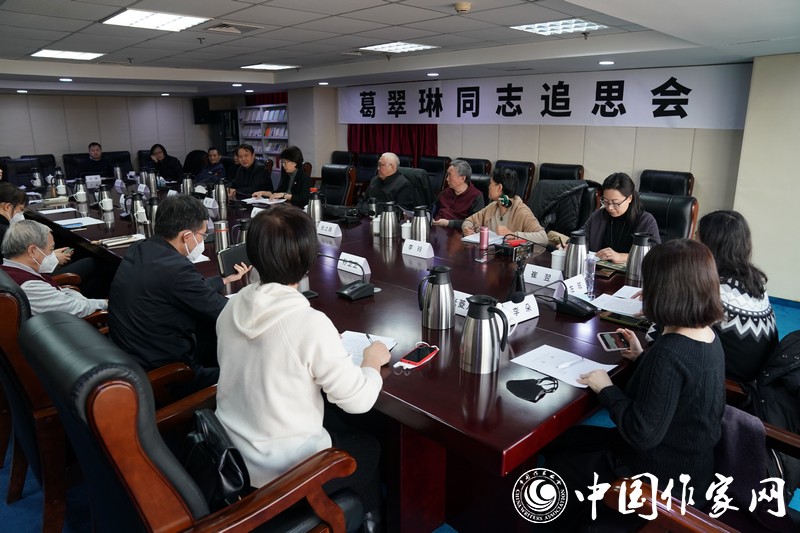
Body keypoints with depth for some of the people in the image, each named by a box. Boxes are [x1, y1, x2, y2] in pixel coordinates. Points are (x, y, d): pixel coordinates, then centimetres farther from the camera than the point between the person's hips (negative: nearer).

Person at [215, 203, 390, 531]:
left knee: (339, 431, 29)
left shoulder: (233, 307, -8)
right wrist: (372, 362, -1)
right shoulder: (310, 323, -28)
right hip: (279, 472, -6)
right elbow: (357, 400, -20)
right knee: (369, 448, 22)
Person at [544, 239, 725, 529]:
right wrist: (643, 358, 5)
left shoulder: (669, 351, -33)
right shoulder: (708, 336, -3)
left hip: (665, 476, -9)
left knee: (559, 464, 11)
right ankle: (585, 512, 34)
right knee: (559, 440, 17)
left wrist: (607, 389, -18)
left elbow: (642, 434, -29)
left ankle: (575, 522, 35)